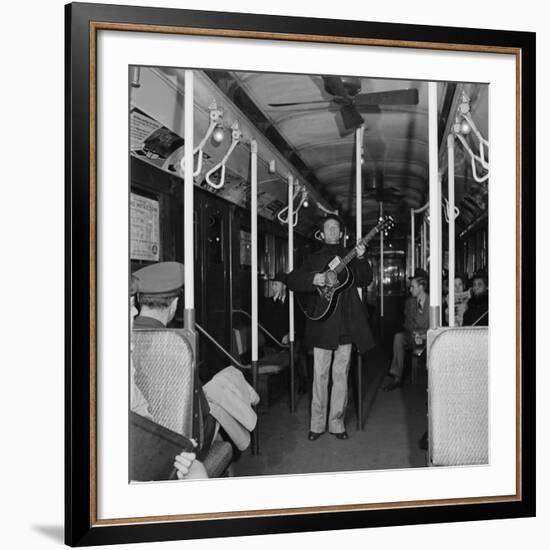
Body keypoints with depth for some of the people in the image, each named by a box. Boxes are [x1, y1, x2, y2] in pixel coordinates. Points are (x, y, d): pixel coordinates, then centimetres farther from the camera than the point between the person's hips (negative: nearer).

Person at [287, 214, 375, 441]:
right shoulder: (314, 259, 11)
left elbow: (365, 280, 2)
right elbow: (292, 280, 4)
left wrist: (361, 259, -14)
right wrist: (313, 279, -14)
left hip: (345, 324, 1)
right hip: (322, 323, -1)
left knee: (341, 375, 5)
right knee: (320, 375, 0)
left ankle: (337, 423, 13)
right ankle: (317, 424, 8)